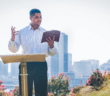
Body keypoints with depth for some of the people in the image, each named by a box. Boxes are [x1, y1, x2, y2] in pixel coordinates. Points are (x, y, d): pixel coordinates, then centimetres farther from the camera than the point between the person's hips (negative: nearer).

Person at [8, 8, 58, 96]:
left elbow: (53, 52, 10)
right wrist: (12, 38, -13)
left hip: (41, 65, 0)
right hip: (26, 65, 0)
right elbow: (13, 49, 5)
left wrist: (51, 46, -13)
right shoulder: (22, 32, 11)